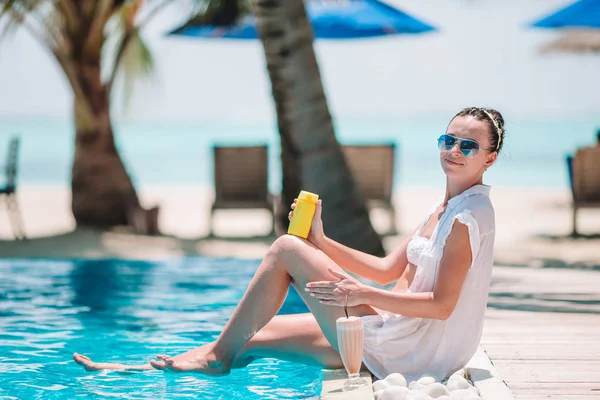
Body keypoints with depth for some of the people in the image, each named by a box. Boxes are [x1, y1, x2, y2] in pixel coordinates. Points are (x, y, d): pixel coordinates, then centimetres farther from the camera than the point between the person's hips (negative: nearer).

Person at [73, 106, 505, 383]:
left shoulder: (470, 214, -13)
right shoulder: (442, 209, 16)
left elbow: (441, 305, -20)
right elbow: (388, 269, 16)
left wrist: (364, 294, -23)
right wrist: (322, 244, 8)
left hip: (405, 349, -9)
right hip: (395, 336, 9)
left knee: (285, 249, -7)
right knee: (254, 336, 10)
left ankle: (219, 354, 2)